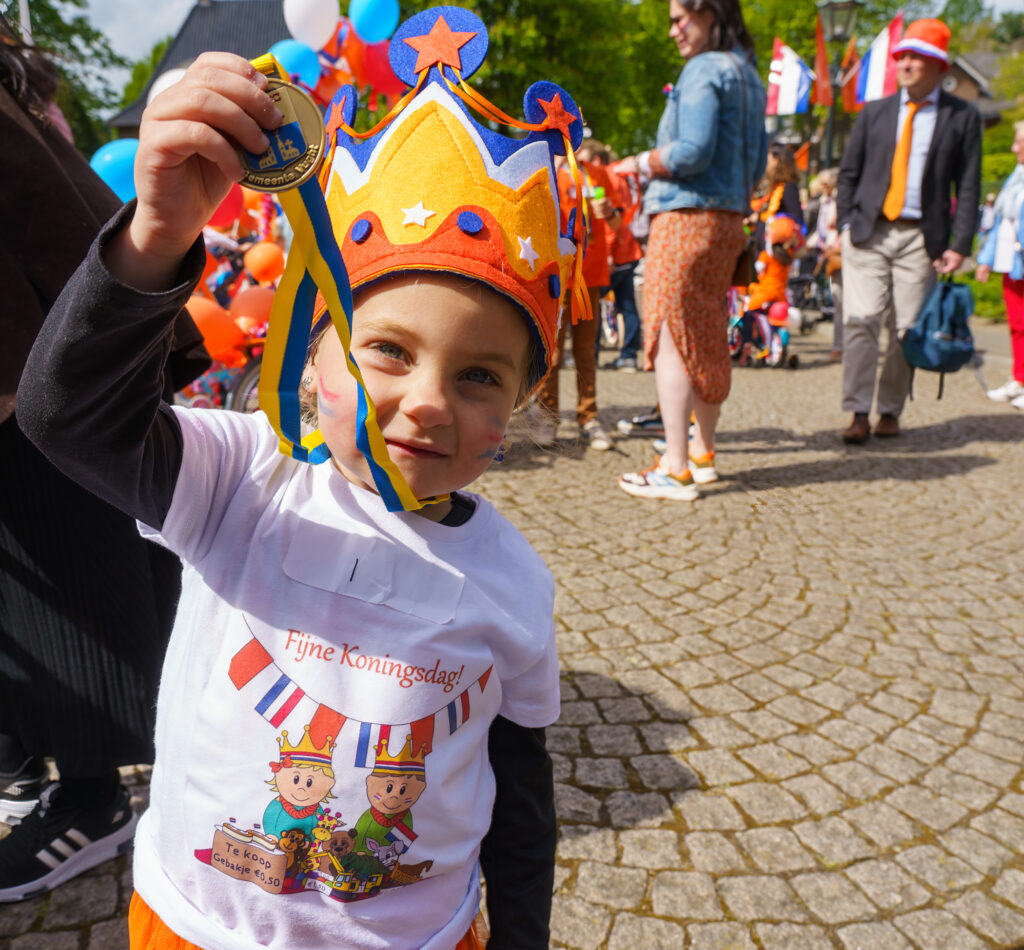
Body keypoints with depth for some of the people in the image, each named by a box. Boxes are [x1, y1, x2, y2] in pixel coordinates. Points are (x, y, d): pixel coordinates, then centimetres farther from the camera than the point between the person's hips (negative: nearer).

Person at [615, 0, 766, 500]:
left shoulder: (704, 70, -8)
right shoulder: (749, 76, 19)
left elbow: (693, 151, -18)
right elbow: (756, 164, 20)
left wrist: (642, 162, -4)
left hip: (687, 215, -9)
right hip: (727, 219, 9)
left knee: (670, 336, -9)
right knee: (708, 336, 13)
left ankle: (676, 469, -9)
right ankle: (702, 452, 22)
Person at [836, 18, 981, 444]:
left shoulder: (962, 117, 7)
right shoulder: (874, 112, 13)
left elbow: (968, 186, 4)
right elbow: (848, 172, 15)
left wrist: (960, 245, -6)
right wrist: (846, 222, 1)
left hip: (921, 238, -1)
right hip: (868, 233, 1)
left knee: (907, 329, -1)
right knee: (861, 321, -10)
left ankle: (890, 411, 12)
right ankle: (859, 414, -6)